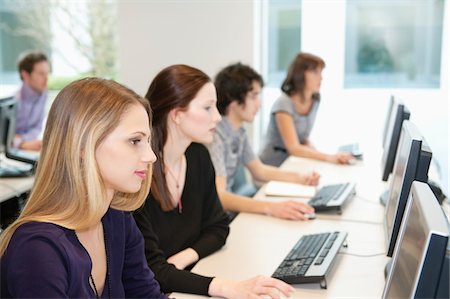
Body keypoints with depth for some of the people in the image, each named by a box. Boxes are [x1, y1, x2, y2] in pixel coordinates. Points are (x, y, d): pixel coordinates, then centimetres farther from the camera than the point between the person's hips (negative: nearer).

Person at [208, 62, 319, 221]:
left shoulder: (238, 131, 5)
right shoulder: (214, 135, -22)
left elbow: (259, 170, 19)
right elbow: (217, 197, -33)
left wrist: (300, 178, 5)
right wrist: (271, 208, -43)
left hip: (226, 209, 8)